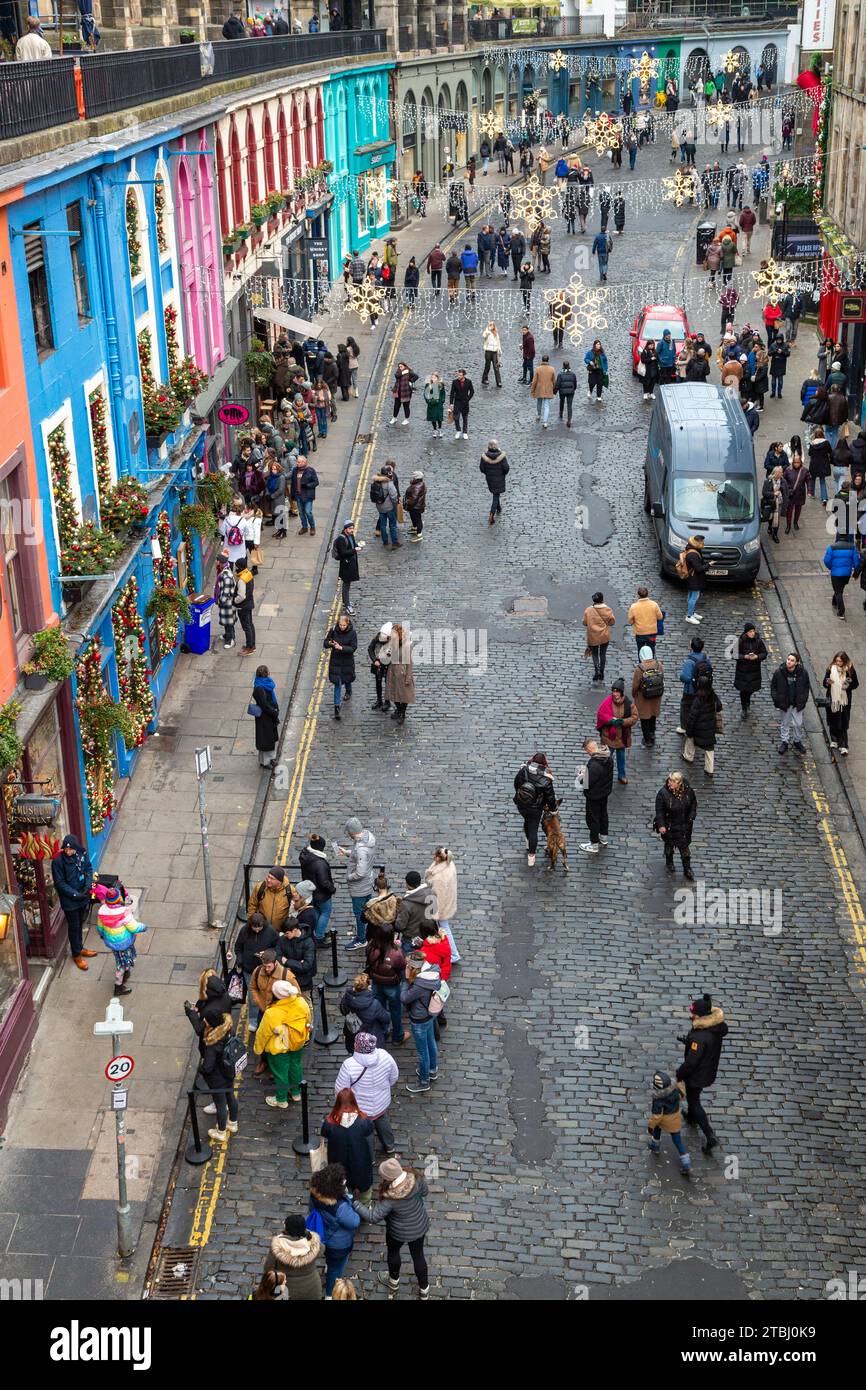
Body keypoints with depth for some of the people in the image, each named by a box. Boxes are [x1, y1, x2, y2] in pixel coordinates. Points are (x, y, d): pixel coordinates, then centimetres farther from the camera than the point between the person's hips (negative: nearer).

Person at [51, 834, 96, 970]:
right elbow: (60, 883, -18)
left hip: (83, 896, 5)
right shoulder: (58, 861, -24)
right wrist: (75, 894, -23)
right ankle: (76, 955, 28)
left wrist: (88, 885, -14)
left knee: (80, 924, 22)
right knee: (74, 927, 10)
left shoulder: (82, 854, -11)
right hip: (69, 900, -5)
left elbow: (89, 869, 2)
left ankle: (80, 948, 43)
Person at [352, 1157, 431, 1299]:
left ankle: (394, 1282, 54)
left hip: (400, 1233, -3)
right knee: (418, 1255, 25)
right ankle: (424, 1290, 43)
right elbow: (424, 1192, -8)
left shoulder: (390, 1199, -39)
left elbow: (373, 1216, -28)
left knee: (393, 1252, 29)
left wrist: (355, 1203, -21)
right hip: (420, 1226, 3)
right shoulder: (415, 1178, -28)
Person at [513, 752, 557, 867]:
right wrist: (552, 808, 4)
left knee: (527, 821, 32)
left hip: (521, 805, 3)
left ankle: (528, 843, 52)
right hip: (535, 809, -3)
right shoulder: (546, 780, -24)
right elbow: (550, 797, -15)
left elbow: (516, 784, -1)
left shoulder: (523, 771, -18)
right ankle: (531, 856, 19)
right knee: (533, 830, 12)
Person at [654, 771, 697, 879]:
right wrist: (661, 825, -16)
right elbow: (659, 810, -14)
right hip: (669, 826, -1)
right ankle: (669, 862, 46)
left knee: (685, 846, 9)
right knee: (669, 844, 19)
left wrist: (691, 817, -4)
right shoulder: (663, 793, -22)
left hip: (684, 826, 1)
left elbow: (693, 804, 4)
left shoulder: (688, 791, -14)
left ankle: (687, 870, 22)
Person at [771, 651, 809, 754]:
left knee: (798, 724, 10)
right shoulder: (779, 672, -14)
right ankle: (784, 742, 29)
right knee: (785, 723, 14)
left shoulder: (802, 672, -12)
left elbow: (806, 688, 2)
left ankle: (798, 741, 31)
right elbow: (773, 687, -3)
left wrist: (803, 701, -3)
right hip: (784, 703, 0)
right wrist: (777, 701, -9)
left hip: (797, 703, 0)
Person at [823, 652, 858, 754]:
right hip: (832, 700, 2)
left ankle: (843, 746, 2)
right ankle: (834, 740, 35)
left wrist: (849, 685, -19)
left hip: (844, 701, -2)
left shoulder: (850, 670, -9)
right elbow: (824, 683, 4)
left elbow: (856, 684, 1)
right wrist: (827, 682, -20)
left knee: (843, 724, -2)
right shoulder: (830, 669, -4)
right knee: (833, 721, 14)